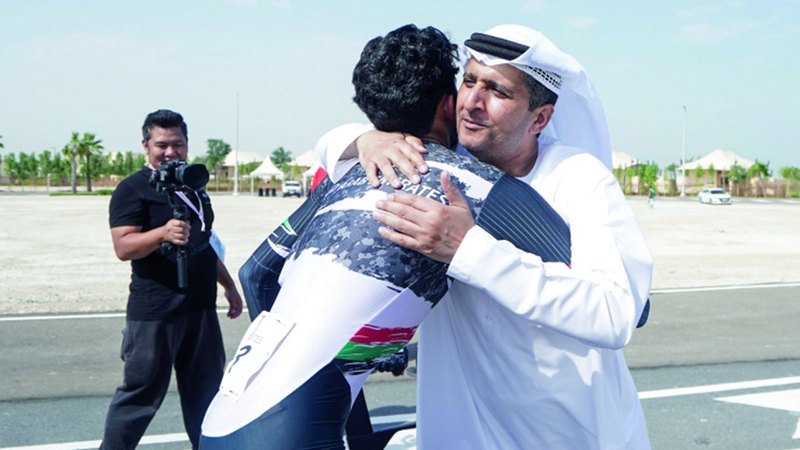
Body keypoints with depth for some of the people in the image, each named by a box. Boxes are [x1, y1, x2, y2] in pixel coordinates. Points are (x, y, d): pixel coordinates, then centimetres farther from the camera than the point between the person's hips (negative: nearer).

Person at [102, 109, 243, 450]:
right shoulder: (133, 189, -6)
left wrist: (228, 285, 25)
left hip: (201, 307, 7)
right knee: (140, 394, -1)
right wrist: (163, 233, -33)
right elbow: (123, 247, -17)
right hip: (154, 312, -7)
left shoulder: (194, 187, 16)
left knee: (206, 390, 14)